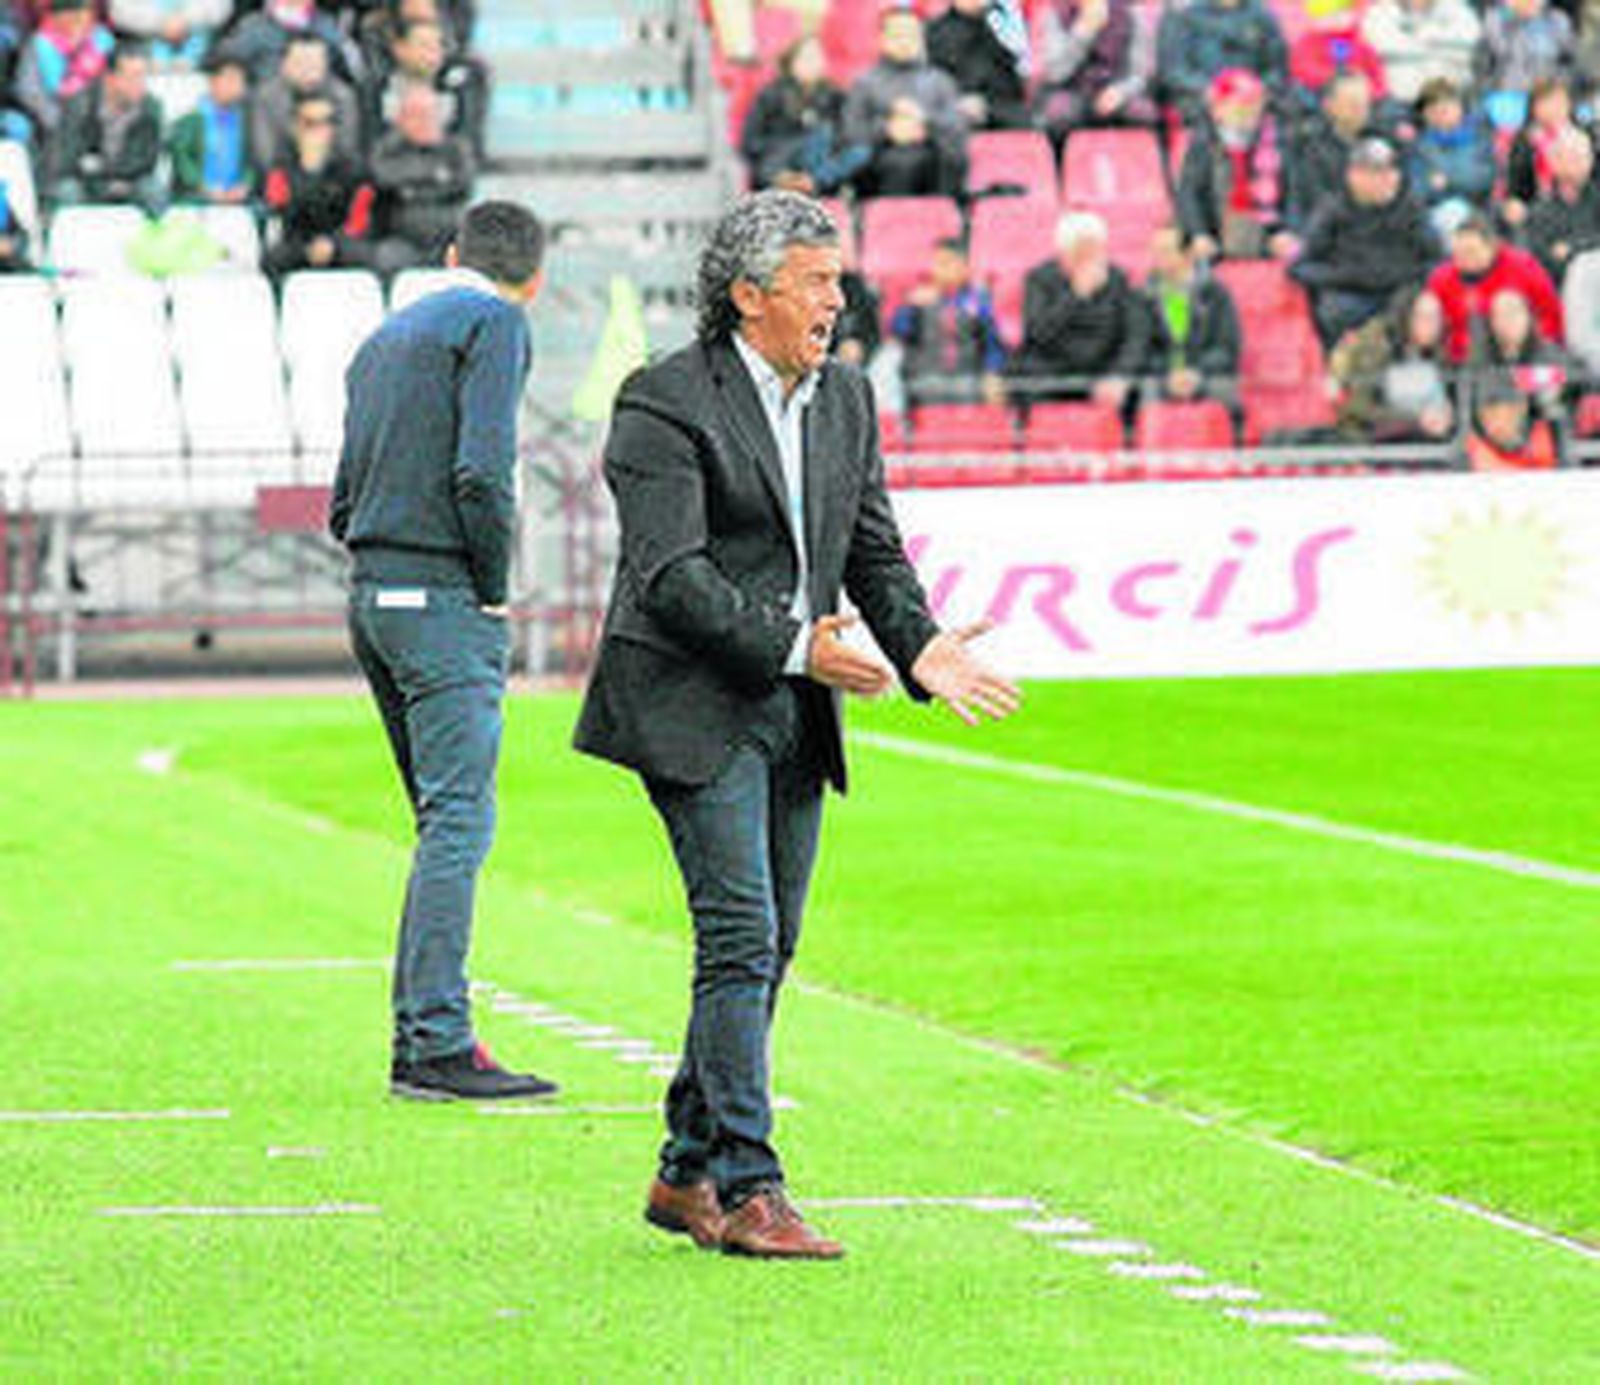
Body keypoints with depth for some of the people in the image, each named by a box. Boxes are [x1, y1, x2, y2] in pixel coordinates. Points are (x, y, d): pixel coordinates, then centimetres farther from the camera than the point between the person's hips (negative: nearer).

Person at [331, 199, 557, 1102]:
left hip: (373, 593, 8)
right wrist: (495, 587, -7)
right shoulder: (496, 322, -4)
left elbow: (346, 504, 21)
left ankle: (419, 1036, 8)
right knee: (460, 821, -10)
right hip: (444, 600, -8)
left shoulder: (387, 338, 22)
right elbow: (482, 470, -16)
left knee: (447, 823, 11)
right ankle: (438, 1045, -16)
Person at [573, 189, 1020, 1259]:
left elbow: (875, 551, 16)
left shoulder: (845, 399, 12)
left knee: (768, 947, 8)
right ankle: (745, 1189, -11)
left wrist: (920, 646, -3)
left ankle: (689, 1173, 18)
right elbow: (670, 574, -17)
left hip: (796, 717, 7)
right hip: (695, 708, -7)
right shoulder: (665, 404, -11)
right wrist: (791, 647, -21)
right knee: (741, 938, -12)